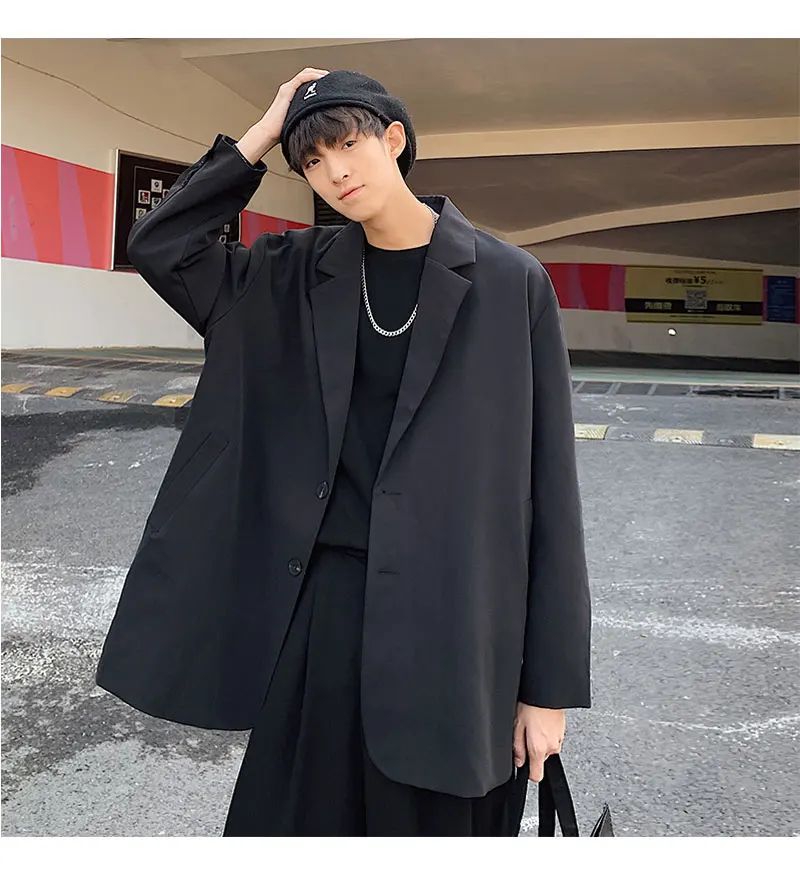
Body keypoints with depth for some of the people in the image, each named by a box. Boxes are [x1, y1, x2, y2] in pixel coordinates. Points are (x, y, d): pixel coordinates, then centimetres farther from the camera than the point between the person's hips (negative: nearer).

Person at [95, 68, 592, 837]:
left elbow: (544, 483, -6)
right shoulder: (301, 275, 6)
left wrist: (550, 682, -6)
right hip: (322, 599, 3)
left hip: (450, 613, -3)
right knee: (299, 817, 14)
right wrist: (260, 136, -1)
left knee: (428, 818, 11)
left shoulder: (510, 282, -6)